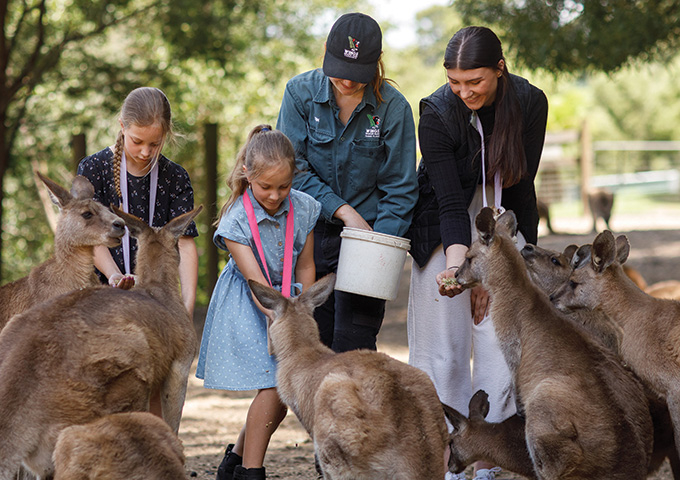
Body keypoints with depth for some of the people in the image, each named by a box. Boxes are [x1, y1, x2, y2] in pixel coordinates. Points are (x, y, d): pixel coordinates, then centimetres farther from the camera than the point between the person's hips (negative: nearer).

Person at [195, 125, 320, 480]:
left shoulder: (303, 208, -6)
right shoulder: (236, 219, -19)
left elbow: (304, 266, 5)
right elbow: (256, 282, -24)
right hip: (246, 308, -5)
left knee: (285, 390, 2)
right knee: (273, 386, -16)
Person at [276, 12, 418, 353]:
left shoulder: (393, 107, -9)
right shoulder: (300, 92, -6)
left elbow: (399, 190, -4)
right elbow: (293, 168, -6)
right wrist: (343, 210, -15)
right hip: (308, 234, 2)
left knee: (352, 345, -7)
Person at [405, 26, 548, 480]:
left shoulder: (530, 103, -14)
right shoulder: (437, 113, -20)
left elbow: (519, 188, -10)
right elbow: (451, 203, -22)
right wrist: (456, 264, -38)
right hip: (447, 232, -2)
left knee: (502, 346, -7)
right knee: (445, 349, -6)